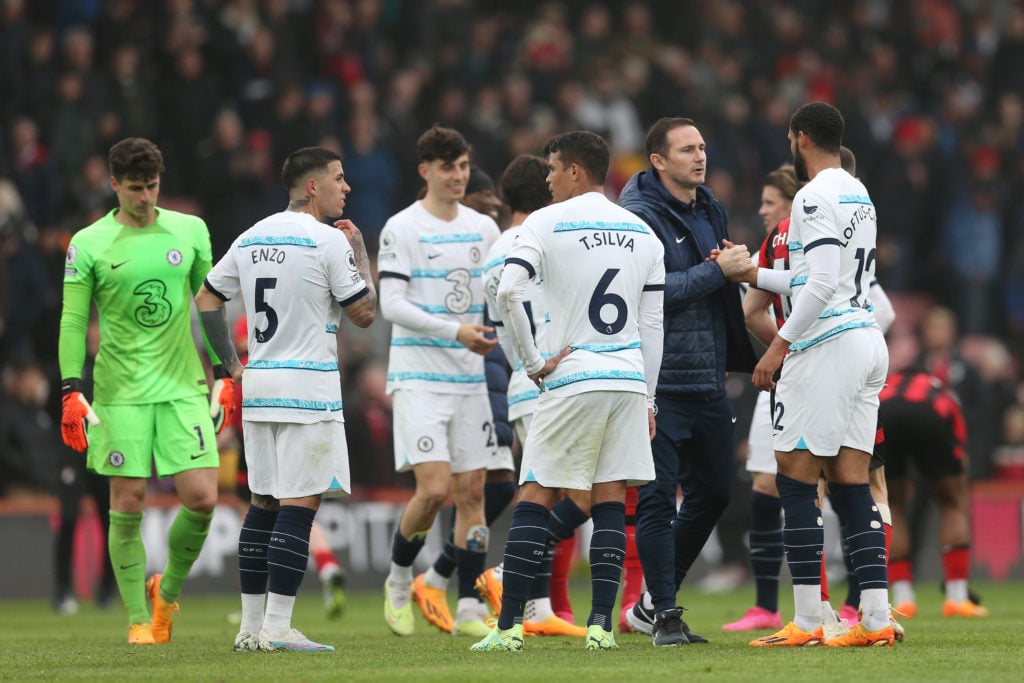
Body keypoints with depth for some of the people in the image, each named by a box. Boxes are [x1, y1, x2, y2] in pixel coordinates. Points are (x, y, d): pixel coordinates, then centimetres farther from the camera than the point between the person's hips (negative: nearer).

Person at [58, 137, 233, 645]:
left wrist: (223, 374, 12)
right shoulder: (89, 244, 0)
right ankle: (139, 619, 8)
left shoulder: (190, 231, 8)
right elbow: (73, 322, 0)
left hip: (183, 388, 2)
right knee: (127, 505, -2)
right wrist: (71, 392, -7)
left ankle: (168, 591, 17)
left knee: (202, 498, -7)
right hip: (120, 393, -2)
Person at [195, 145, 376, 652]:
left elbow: (206, 300, 15)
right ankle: (277, 628, -12)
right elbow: (364, 313, -5)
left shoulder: (251, 239, 11)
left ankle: (250, 626, 13)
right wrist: (360, 251, 6)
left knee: (264, 503, 12)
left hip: (257, 384, 7)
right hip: (308, 391, -7)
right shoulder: (329, 241, -10)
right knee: (299, 504, -7)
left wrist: (232, 364, 18)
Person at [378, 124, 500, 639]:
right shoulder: (402, 228, -5)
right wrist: (455, 332, -20)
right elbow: (391, 303, -12)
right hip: (418, 376, -5)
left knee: (472, 489, 2)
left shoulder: (484, 228, 11)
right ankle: (399, 579, 10)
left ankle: (467, 610, 6)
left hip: (470, 378, 5)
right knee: (435, 488, -14)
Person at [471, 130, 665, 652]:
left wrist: (533, 362, -6)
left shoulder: (546, 222, -3)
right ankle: (601, 625, 1)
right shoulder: (642, 233, 11)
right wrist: (648, 400, 16)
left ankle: (509, 625, -3)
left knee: (535, 499, 0)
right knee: (610, 501, 7)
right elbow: (653, 324, 12)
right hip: (629, 381, 4)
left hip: (570, 380, -4)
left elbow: (508, 292, -16)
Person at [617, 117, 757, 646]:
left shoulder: (712, 212, 15)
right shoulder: (640, 216, -10)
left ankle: (653, 602, 24)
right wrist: (716, 270, -18)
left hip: (708, 379, 8)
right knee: (658, 498, -6)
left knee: (711, 492, 12)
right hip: (659, 380, -8)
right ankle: (665, 616, 0)